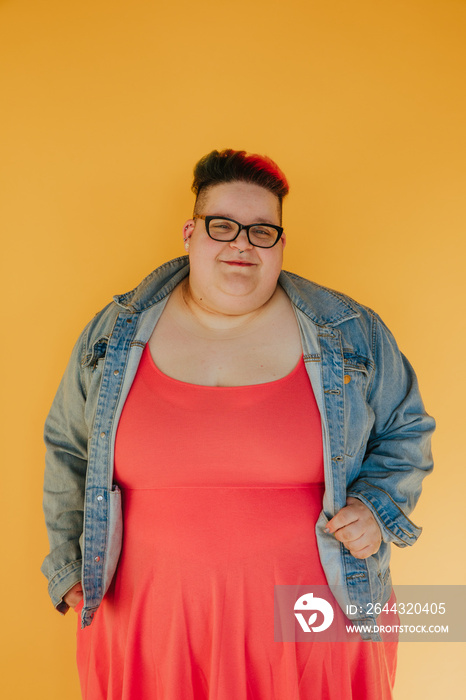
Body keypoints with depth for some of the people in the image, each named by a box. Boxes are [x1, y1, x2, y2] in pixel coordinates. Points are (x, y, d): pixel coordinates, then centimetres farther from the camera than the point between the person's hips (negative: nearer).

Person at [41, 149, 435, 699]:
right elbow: (69, 450, 9)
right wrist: (69, 564, 9)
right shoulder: (113, 333, -2)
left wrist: (378, 506, -10)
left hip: (308, 612, 0)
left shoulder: (353, 335, -5)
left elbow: (404, 430, 7)